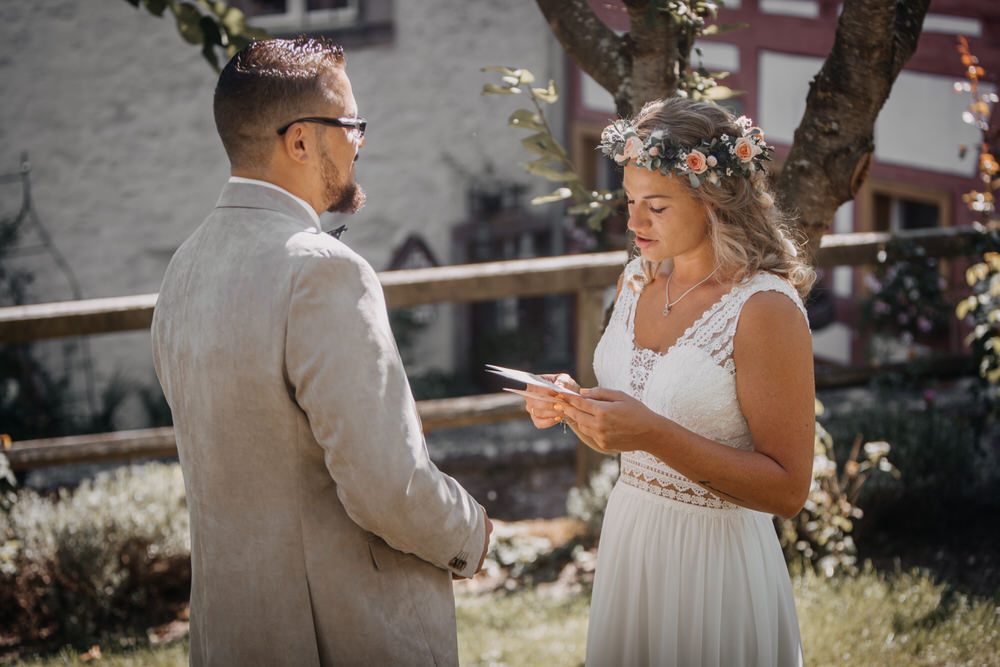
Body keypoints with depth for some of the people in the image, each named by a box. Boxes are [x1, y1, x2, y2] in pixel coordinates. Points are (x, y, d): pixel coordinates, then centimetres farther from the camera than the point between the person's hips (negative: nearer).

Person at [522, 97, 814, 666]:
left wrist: (654, 434, -28)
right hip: (628, 534, 7)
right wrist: (576, 405, -7)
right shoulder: (638, 280, 3)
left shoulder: (766, 310, -19)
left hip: (715, 555, -6)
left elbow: (788, 489, -20)